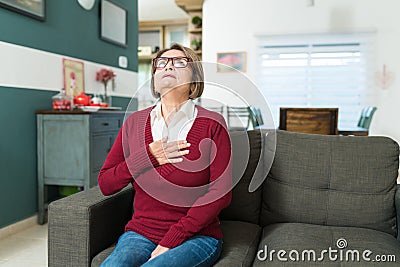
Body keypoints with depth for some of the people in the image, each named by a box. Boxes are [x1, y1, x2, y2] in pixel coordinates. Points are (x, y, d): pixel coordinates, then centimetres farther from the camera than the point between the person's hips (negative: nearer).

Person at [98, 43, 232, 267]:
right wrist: (147, 157, -12)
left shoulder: (212, 124, -6)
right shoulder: (135, 122, 5)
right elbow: (105, 185, 5)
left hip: (196, 237, -2)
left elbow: (221, 193, -10)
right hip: (140, 233, 3)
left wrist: (169, 242, -13)